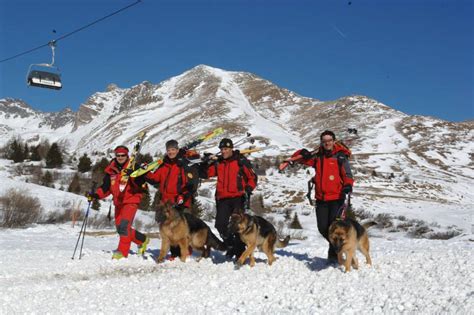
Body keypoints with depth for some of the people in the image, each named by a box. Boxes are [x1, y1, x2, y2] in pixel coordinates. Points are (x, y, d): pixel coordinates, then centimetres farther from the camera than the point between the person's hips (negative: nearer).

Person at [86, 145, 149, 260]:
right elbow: (106, 188, 11)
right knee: (120, 228, 11)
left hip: (131, 200, -6)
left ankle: (122, 251, -14)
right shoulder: (111, 170, 6)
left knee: (124, 225, -20)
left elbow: (141, 184, -17)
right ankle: (142, 240, 30)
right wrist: (95, 195, -3)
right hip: (118, 202, 6)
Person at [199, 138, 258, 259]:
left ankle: (240, 252, 6)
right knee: (220, 224, -3)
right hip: (223, 199, 4)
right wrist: (205, 163, -4)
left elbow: (252, 177, 4)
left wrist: (248, 189, -11)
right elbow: (204, 174, 13)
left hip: (238, 198, -4)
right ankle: (231, 246, 19)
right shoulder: (217, 163, 11)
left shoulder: (241, 161, -1)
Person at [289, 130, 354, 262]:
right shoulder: (317, 157, 10)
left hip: (336, 198, -4)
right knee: (322, 227, 7)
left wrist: (348, 185, -30)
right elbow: (298, 158, 16)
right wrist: (302, 153, -6)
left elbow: (347, 174, -10)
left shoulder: (340, 157, -2)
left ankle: (334, 253, 12)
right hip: (321, 199, 5)